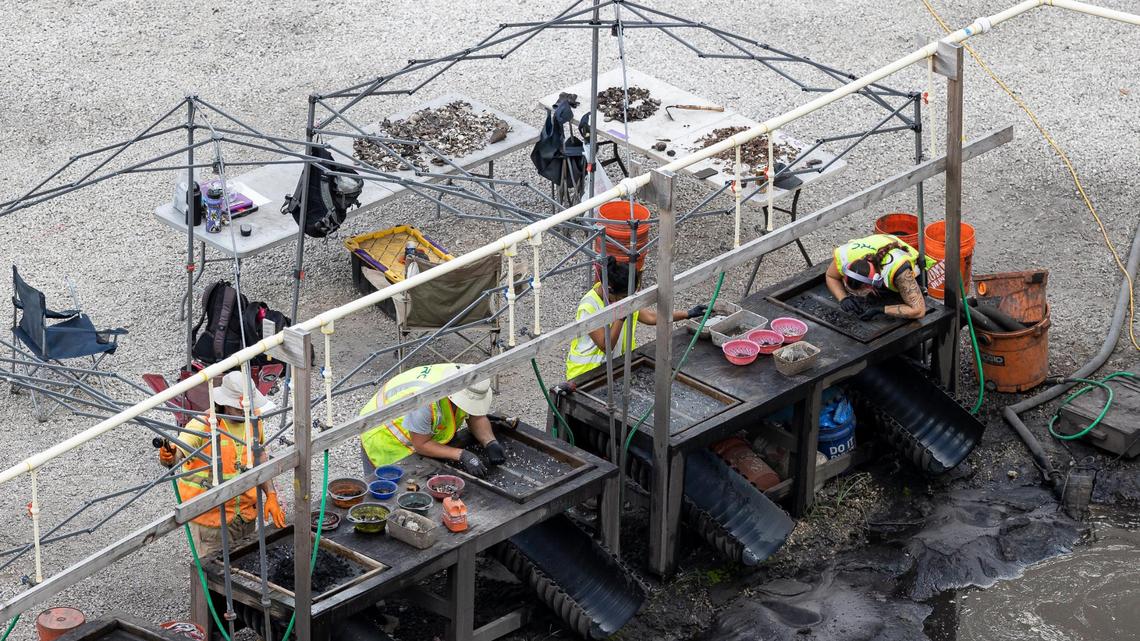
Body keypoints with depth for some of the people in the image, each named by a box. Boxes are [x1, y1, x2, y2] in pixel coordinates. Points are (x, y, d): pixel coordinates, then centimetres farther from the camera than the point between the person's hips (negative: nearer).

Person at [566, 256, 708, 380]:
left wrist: (689, 314, 3)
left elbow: (650, 317, 5)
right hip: (586, 371, -7)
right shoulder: (588, 307, -22)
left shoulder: (622, 298, 1)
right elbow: (606, 346, -22)